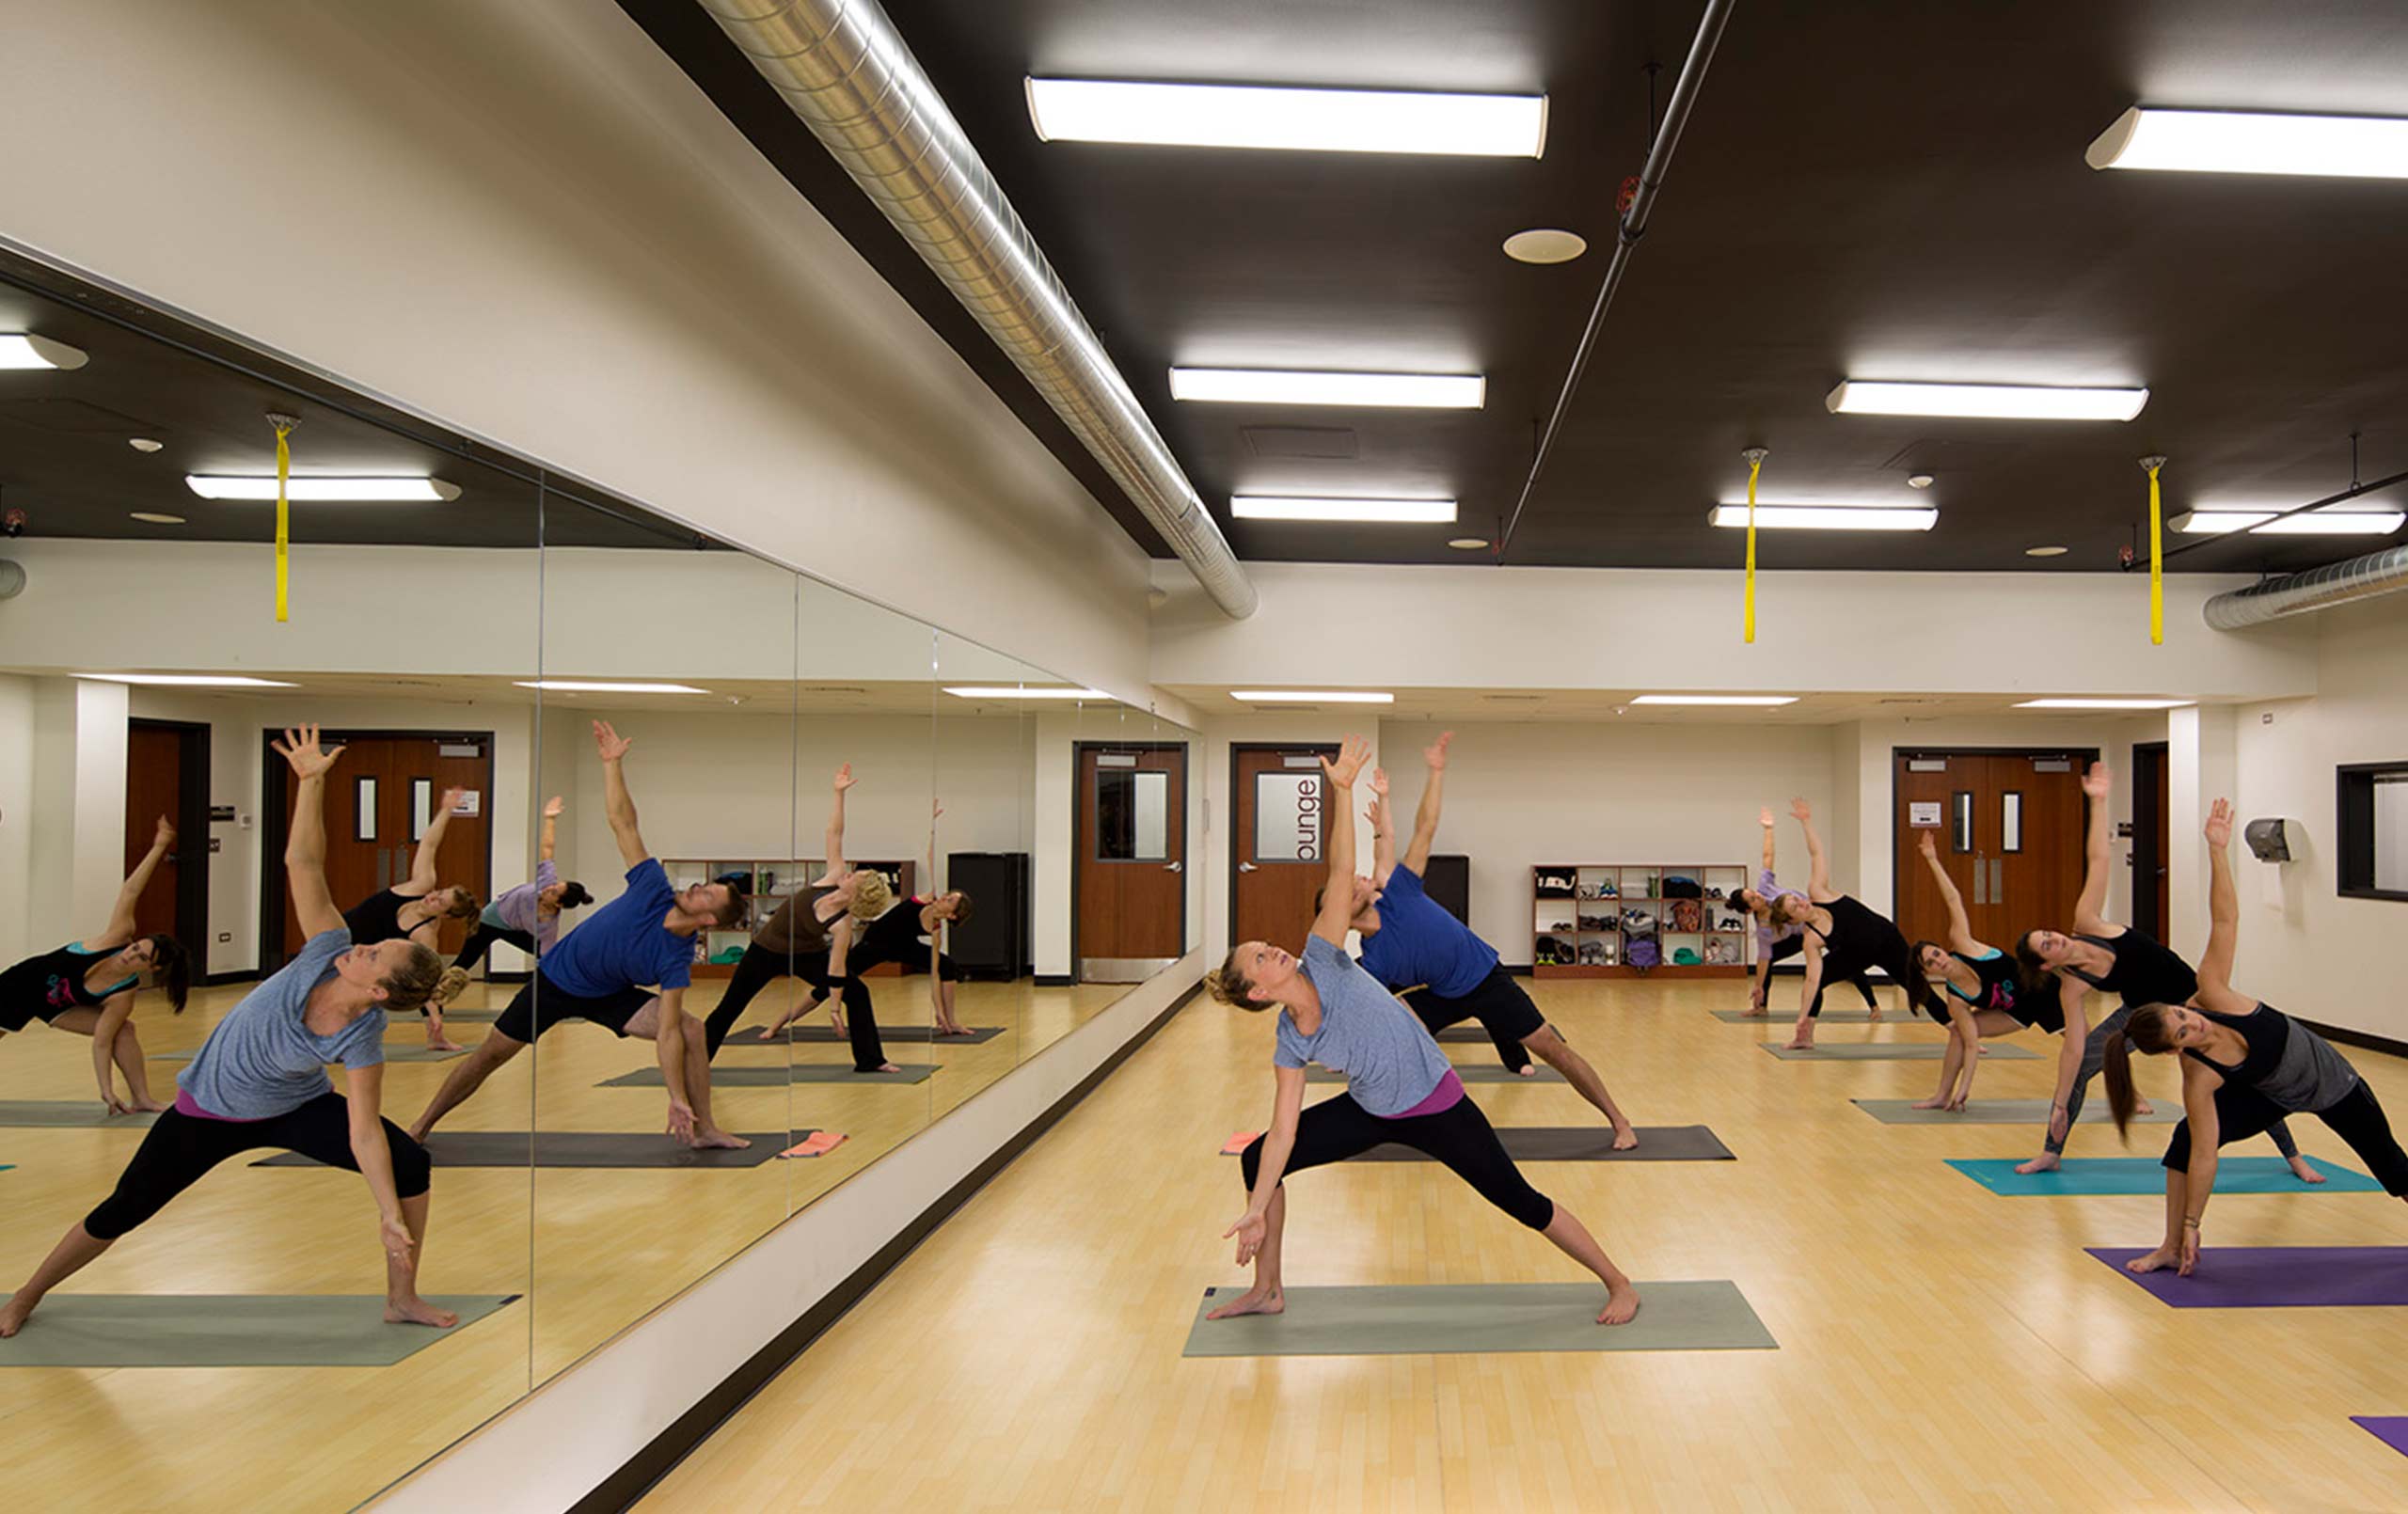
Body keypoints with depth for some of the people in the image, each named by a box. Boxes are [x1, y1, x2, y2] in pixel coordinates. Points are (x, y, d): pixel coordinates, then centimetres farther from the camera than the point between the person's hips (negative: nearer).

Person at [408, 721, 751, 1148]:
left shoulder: (677, 960, -26)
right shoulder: (654, 889, -25)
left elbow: (667, 1033, -26)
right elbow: (621, 820, -22)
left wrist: (678, 1099, -34)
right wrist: (611, 762, -28)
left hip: (609, 996, -1)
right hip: (556, 978, 1)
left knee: (690, 1030, -20)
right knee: (492, 1053, 5)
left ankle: (703, 1129, -6)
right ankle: (421, 1127, 24)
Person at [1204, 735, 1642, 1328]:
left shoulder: (1321, 962, -20)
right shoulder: (1291, 1046, -11)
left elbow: (1342, 874, -26)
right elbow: (1283, 1134, -11)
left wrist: (1342, 791, -32)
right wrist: (1256, 1212, -15)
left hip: (1435, 1107, -4)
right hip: (1371, 1113, 4)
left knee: (1521, 1202, 2)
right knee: (1257, 1160, -2)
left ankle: (1619, 1284, 21)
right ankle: (1266, 1291, 14)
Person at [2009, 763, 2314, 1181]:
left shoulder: (2086, 922, -23)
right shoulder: (2071, 988, -21)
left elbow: (2098, 859, -26)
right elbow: (2073, 1049, -19)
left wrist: (2098, 803, -31)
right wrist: (2060, 1105, -21)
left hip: (2189, 999, 1)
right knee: (2079, 1067, -14)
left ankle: (2294, 1156, 25)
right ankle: (2050, 1154, 1)